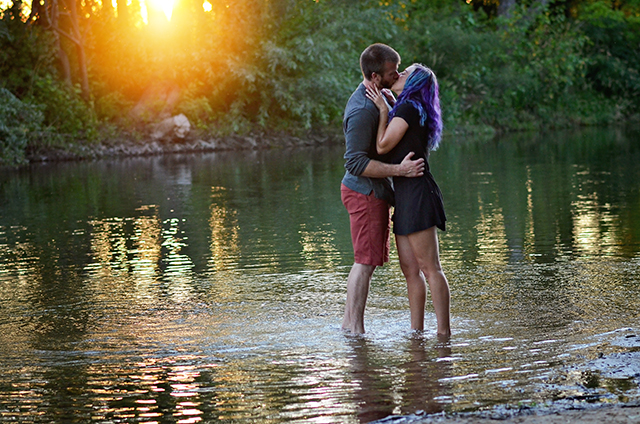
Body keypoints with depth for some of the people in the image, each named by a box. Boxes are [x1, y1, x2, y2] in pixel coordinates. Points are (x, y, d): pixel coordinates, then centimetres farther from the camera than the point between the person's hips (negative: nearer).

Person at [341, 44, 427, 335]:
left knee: (367, 260, 14)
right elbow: (356, 163, -26)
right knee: (366, 260, -6)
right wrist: (399, 170, -29)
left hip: (376, 190, 10)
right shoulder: (361, 111, -23)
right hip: (366, 192, -10)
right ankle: (355, 326, -1)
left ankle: (349, 321, 19)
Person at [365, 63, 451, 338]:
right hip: (405, 195, 10)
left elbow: (382, 147, -12)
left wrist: (383, 110, -5)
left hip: (416, 193, -10)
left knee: (430, 268, -9)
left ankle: (444, 332, -9)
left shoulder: (408, 108, -11)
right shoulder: (411, 110, 18)